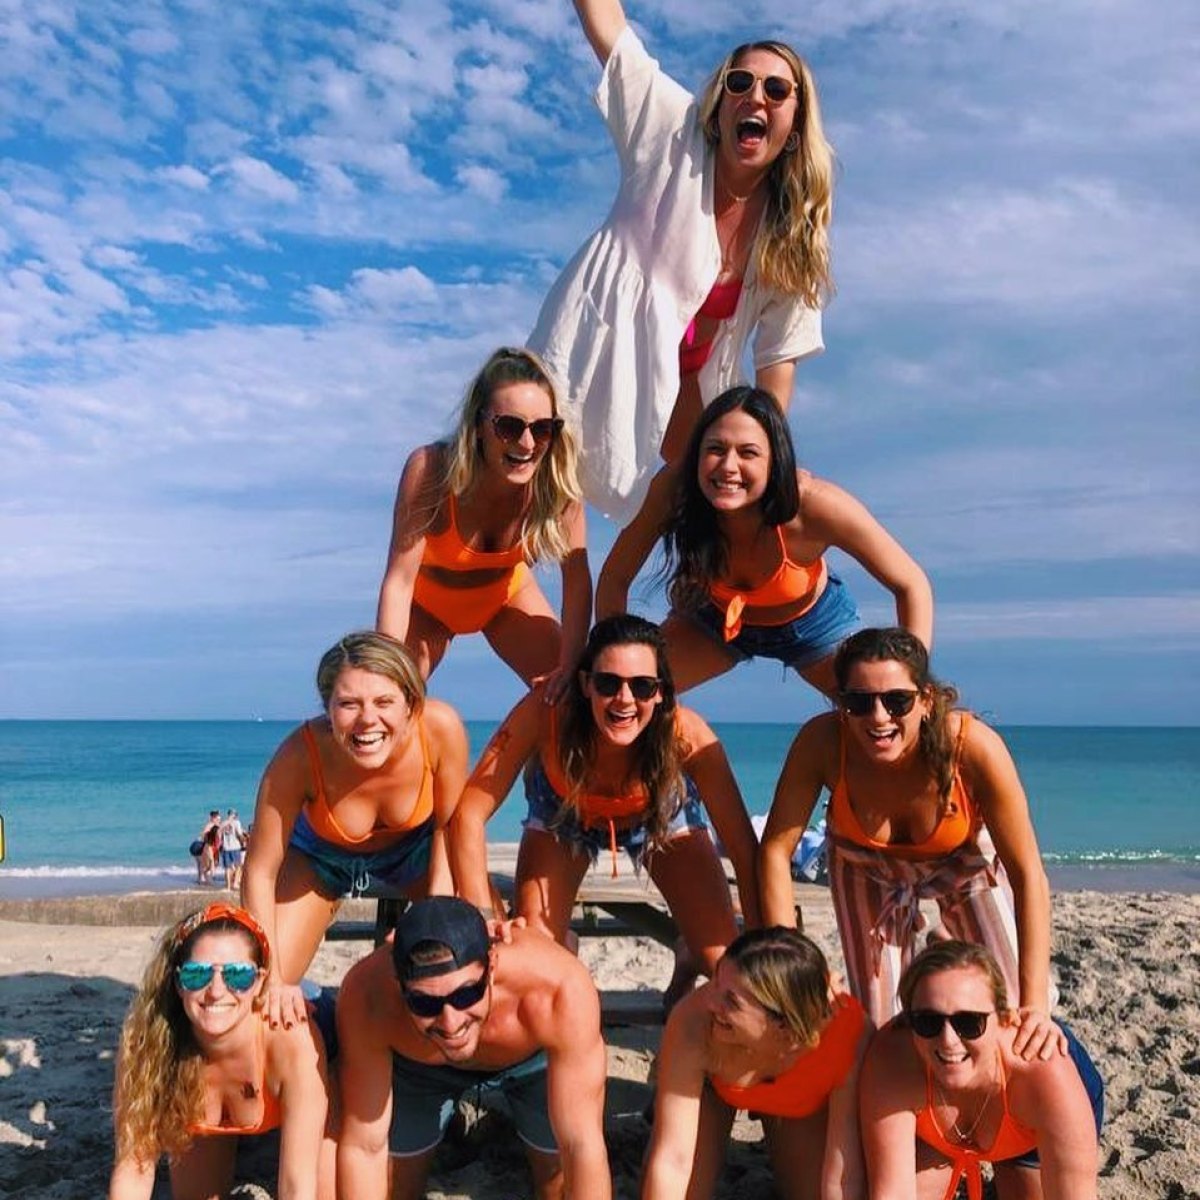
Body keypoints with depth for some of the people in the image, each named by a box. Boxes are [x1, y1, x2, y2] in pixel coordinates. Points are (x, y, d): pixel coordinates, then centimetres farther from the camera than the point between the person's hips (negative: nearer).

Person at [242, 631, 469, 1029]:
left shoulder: (441, 728, -34)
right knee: (263, 998, -13)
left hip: (413, 851, 1)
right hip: (320, 857, -1)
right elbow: (260, 873, -27)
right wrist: (272, 981, -28)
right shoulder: (301, 755, -38)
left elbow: (449, 824, -15)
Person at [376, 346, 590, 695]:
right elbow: (399, 580, -34)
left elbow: (577, 579, -24)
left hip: (506, 592, 2)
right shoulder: (430, 469, -36)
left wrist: (570, 668, -32)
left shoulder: (557, 476, -30)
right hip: (429, 598, -1)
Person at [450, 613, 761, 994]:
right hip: (563, 814, 0)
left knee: (725, 965, -11)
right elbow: (469, 814, -34)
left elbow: (744, 848, -31)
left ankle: (690, 965, 26)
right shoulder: (544, 714, -39)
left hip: (661, 815, 0)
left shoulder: (686, 734, -38)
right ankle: (565, 946, 24)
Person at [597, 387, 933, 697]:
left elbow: (912, 585, -26)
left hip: (811, 622, -1)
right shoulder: (673, 489, -33)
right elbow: (615, 578, -20)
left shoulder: (812, 504, -37)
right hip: (715, 617, 1)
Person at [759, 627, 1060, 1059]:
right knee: (878, 1022, 1)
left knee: (1010, 1018, -3)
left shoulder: (973, 745, -39)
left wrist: (1035, 1005, -39)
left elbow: (1028, 876, -33)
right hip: (865, 863, 1)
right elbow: (775, 850, -28)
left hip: (963, 858, 0)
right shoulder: (822, 741, -36)